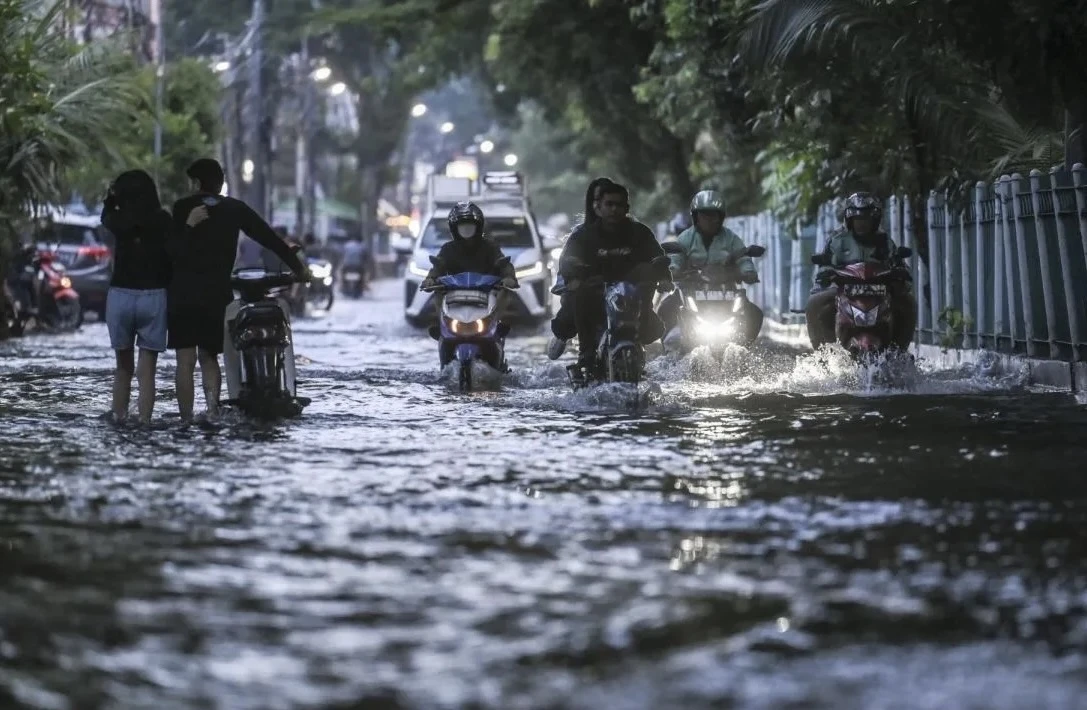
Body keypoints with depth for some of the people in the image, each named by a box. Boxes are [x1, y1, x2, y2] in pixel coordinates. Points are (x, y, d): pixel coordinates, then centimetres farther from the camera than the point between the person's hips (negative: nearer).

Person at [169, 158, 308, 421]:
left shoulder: (182, 208, 2)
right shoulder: (235, 209, 8)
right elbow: (270, 238, 8)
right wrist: (298, 267, 15)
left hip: (183, 292, -2)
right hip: (217, 293, 2)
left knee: (185, 360, 0)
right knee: (209, 355, 15)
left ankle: (187, 419, -4)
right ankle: (213, 405, -5)